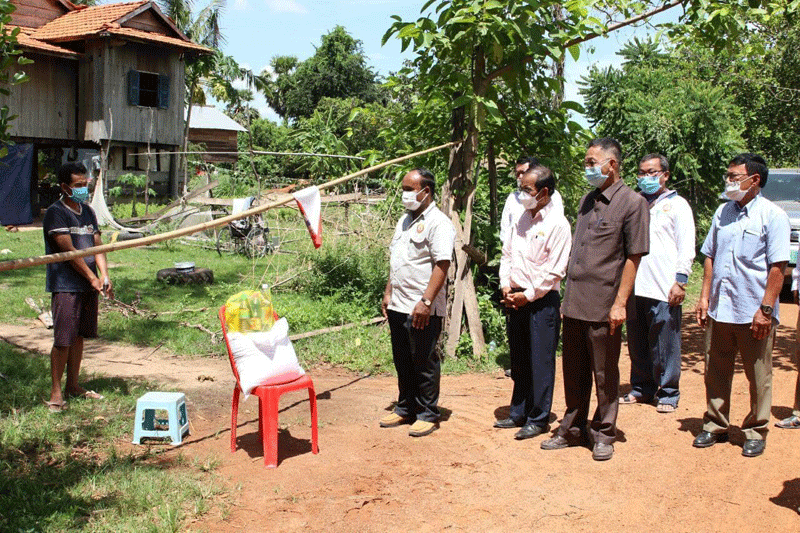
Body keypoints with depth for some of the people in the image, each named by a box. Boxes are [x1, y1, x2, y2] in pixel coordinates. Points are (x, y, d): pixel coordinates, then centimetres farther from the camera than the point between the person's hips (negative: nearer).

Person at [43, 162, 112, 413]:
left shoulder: (88, 212, 14)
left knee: (79, 336, 13)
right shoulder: (56, 213, -9)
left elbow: (97, 245, 10)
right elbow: (68, 251, -14)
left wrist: (104, 276, -5)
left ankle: (73, 385, 23)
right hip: (65, 285, -7)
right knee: (63, 340, -5)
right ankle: (56, 391, 4)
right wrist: (92, 278, -13)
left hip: (88, 285, 7)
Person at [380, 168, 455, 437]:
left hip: (423, 309, -8)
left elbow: (442, 265, -18)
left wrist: (426, 301, -22)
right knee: (403, 361, 16)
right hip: (398, 306, 8)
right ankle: (406, 408, 28)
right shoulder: (405, 221, 16)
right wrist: (388, 293, 16)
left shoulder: (438, 223, -11)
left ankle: (428, 414, 14)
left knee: (424, 362, 2)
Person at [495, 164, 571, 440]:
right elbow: (507, 254, 16)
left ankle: (538, 420, 11)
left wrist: (528, 295, -12)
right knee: (519, 360, 15)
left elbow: (554, 271, -14)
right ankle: (519, 413, 27)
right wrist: (506, 286, 3)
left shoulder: (557, 224, -11)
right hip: (516, 298, 7)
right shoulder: (522, 220, 11)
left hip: (542, 301, -7)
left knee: (541, 362, 1)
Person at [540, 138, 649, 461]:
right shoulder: (588, 200, 14)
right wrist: (568, 294, 15)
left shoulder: (632, 202, -7)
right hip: (574, 304, 7)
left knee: (605, 376, 6)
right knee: (573, 373, 15)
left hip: (603, 307, -6)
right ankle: (571, 430, 28)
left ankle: (603, 435, 20)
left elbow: (633, 257, -10)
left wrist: (620, 302, -14)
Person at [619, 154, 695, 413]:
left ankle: (668, 394, 8)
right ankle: (641, 389, 20)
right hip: (634, 287, 5)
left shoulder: (676, 205, 5)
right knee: (637, 345, 9)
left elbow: (686, 248, -1)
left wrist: (680, 281, -10)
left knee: (665, 345, -2)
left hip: (663, 289, -4)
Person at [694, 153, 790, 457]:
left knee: (758, 377, 7)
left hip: (754, 313, -5)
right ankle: (715, 426, 25)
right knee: (716, 373, 12)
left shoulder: (772, 215, -6)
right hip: (719, 310, 5)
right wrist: (705, 297, 8)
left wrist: (765, 309, -15)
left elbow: (777, 268, -10)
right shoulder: (723, 212, 10)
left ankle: (756, 433, 21)